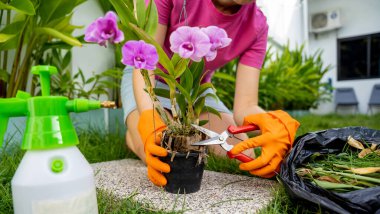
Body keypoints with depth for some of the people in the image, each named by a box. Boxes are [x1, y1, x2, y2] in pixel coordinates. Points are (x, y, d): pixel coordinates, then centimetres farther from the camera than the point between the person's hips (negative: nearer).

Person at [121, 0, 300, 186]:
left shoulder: (257, 26, -20)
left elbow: (245, 106, -25)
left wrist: (274, 124, -48)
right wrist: (149, 121, -49)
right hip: (151, 81, -2)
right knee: (158, 156, -29)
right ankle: (134, 133, 7)